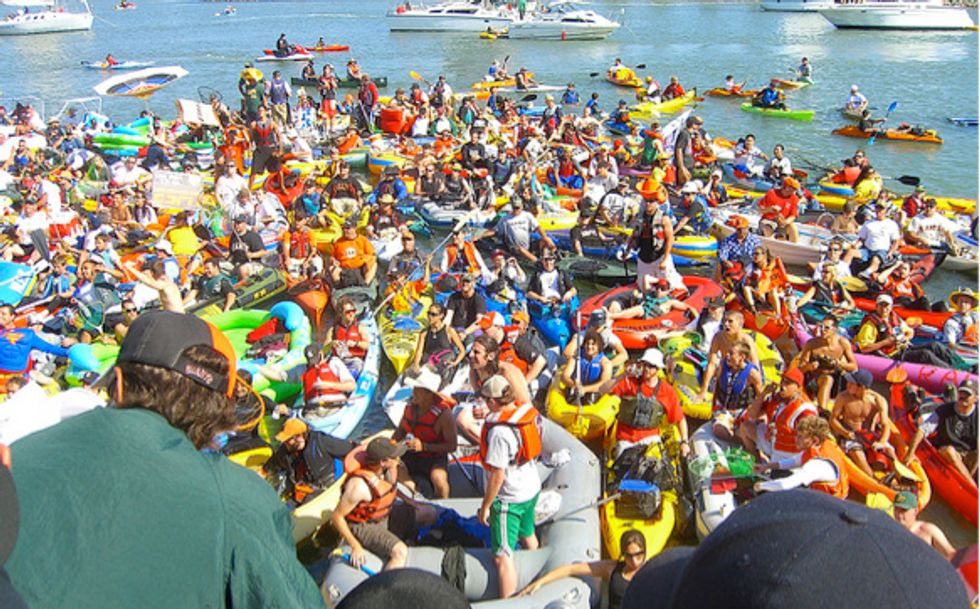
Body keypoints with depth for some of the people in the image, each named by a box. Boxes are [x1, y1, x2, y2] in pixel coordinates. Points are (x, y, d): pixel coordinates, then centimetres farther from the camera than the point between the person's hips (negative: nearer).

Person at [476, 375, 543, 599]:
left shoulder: (500, 431, -30)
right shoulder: (529, 412, -7)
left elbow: (497, 476, -25)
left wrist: (485, 506, -14)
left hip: (510, 498, -9)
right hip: (532, 488, 9)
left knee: (503, 556, -3)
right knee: (527, 535, 29)